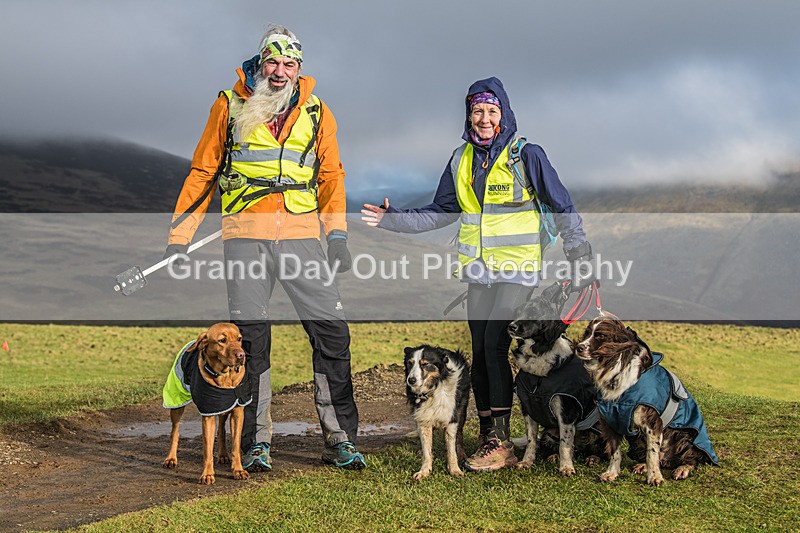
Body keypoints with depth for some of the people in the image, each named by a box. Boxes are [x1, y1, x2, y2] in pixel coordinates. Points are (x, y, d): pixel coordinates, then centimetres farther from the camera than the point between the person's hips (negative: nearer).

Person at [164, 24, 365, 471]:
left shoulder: (316, 112, 12)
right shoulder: (230, 106, 8)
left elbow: (331, 175, 13)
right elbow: (203, 171, 11)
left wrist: (338, 235, 2)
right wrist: (179, 236, 7)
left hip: (301, 235, 1)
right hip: (245, 236, -1)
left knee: (332, 330, -5)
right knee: (250, 337, 0)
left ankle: (340, 439, 4)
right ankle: (257, 442, 10)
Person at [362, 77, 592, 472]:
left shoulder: (527, 155, -3)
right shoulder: (461, 159, 12)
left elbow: (562, 208, 2)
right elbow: (440, 213, 20)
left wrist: (581, 257, -4)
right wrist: (393, 219, 10)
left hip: (518, 268, -5)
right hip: (478, 271, 6)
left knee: (495, 344, -15)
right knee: (479, 351, 3)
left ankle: (500, 442, -9)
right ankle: (487, 438, 11)